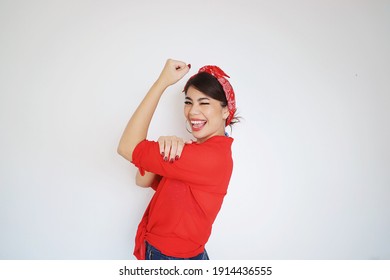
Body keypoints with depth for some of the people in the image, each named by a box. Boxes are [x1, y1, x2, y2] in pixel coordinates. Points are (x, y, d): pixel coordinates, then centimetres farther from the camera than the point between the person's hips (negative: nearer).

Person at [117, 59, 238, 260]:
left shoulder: (210, 157, -27)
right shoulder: (196, 151, 2)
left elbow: (127, 148, -26)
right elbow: (143, 181, -4)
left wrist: (163, 81, -23)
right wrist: (164, 148, -24)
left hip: (174, 258, -7)